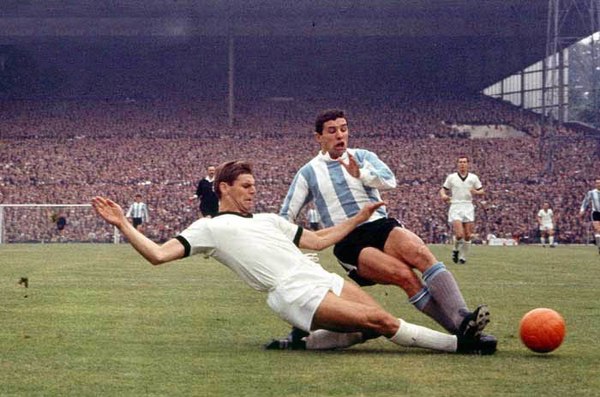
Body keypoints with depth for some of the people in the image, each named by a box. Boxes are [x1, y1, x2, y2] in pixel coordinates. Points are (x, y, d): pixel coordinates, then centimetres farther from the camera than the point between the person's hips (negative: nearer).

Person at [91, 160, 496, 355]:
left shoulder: (269, 220, 29)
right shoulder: (208, 228, 10)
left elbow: (317, 240, 32)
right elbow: (159, 254, 0)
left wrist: (358, 218, 30)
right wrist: (123, 224, -7)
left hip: (321, 278, 8)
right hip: (293, 293, -8)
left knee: (383, 321, -17)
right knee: (378, 321, -20)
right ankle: (459, 342, -16)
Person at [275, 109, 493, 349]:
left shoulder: (362, 157, 17)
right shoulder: (308, 173, 15)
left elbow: (389, 181, -2)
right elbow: (285, 217, 17)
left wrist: (361, 174, -19)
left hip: (380, 225, 2)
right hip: (347, 244, -2)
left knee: (420, 253, -32)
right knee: (404, 274, -29)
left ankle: (461, 318, -43)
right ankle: (458, 329, -36)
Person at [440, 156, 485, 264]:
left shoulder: (473, 177, 9)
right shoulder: (451, 177, 6)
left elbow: (482, 192, 12)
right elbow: (443, 189, 11)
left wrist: (476, 192, -10)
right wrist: (443, 195, -12)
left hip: (468, 207, 2)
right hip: (455, 207, -2)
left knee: (468, 236, -2)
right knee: (459, 235, -16)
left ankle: (463, 257, 13)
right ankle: (456, 250, 13)